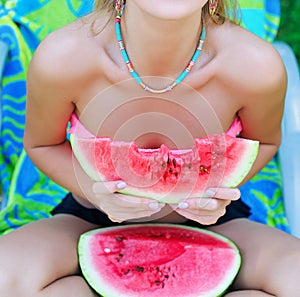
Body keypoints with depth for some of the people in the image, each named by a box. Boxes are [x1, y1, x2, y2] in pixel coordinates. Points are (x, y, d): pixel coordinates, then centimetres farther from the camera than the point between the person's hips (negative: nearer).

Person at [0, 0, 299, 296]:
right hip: (95, 223, 0)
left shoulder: (257, 65, -25)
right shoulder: (60, 57, -26)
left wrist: (221, 186, -21)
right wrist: (96, 191, -24)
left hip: (205, 225, 1)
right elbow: (41, 144, -4)